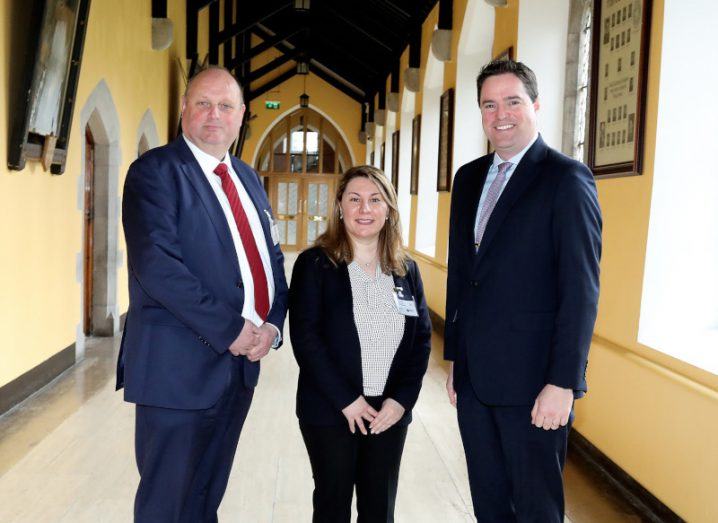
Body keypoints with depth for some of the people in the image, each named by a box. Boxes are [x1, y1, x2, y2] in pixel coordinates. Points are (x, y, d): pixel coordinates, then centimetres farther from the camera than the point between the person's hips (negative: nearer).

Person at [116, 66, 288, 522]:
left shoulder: (248, 178, 15)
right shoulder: (155, 171, -8)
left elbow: (273, 257, 15)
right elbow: (156, 265, -20)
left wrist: (273, 323, -3)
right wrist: (230, 329, -19)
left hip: (241, 362, 7)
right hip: (179, 365, -7)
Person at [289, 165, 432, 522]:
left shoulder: (406, 270, 7)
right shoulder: (314, 264, -5)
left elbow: (422, 338, 5)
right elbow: (305, 338, -11)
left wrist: (402, 399, -7)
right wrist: (345, 400, -15)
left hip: (390, 413, 3)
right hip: (330, 411, -3)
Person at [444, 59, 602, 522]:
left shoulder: (567, 179, -10)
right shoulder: (469, 178, 12)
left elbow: (581, 289, -14)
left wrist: (563, 383, -18)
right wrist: (454, 358, 15)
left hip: (532, 381, -6)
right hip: (474, 378, 7)